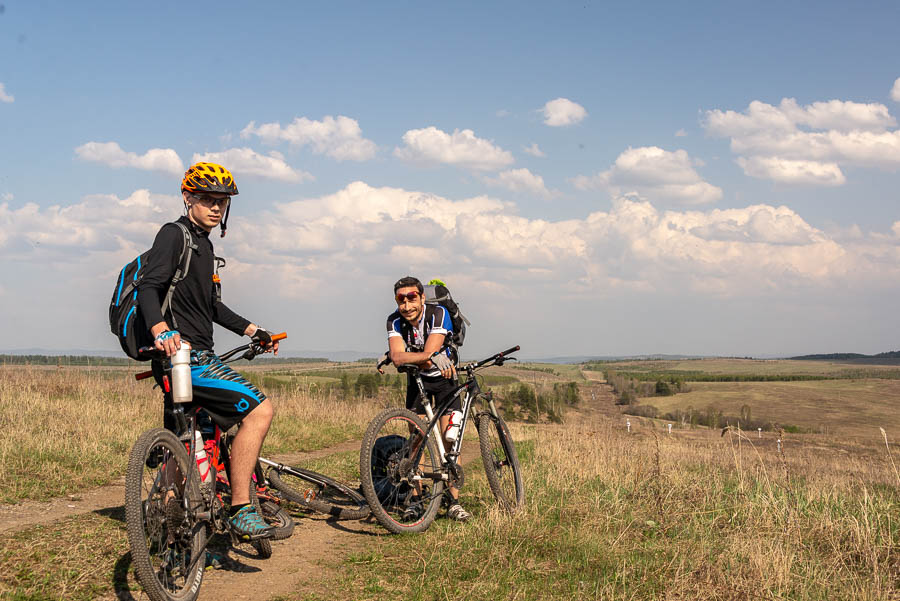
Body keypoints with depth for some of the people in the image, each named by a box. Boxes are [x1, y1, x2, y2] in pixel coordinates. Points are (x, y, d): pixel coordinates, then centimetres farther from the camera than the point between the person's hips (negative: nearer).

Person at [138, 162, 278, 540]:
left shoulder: (204, 244, 23)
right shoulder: (174, 235, -7)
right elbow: (149, 288, -21)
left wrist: (252, 330, 24)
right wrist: (161, 330, -39)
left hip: (195, 357, 10)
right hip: (183, 354, -10)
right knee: (259, 408, -19)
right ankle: (240, 509, -18)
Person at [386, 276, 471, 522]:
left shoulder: (438, 314, -27)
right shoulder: (395, 321, -19)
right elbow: (398, 357, -36)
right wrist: (431, 356, -46)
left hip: (444, 378, -2)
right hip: (417, 380, 2)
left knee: (450, 439, -10)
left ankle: (454, 502, -8)